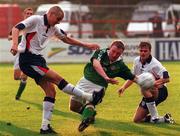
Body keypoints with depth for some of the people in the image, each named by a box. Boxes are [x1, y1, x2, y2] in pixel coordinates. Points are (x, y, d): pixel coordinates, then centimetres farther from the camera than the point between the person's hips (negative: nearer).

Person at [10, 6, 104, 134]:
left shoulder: (53, 28, 13)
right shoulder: (35, 20, -9)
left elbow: (67, 39, 26)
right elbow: (16, 28, -19)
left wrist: (86, 45, 23)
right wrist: (15, 45, -36)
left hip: (38, 59, 9)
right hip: (28, 59, -9)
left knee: (51, 91, 1)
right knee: (58, 79, -13)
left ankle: (45, 127, 2)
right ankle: (90, 97, -9)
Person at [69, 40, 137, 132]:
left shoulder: (120, 65, -8)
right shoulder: (101, 53, -17)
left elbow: (133, 78, 1)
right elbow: (96, 64, -37)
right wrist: (106, 78, -52)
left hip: (99, 86, -1)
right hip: (86, 81, 1)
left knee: (90, 102, -30)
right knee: (73, 106, 4)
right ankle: (91, 114, 25)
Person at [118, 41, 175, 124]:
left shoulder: (155, 64, -22)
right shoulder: (137, 61, -1)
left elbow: (166, 78, -30)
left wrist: (154, 83, -45)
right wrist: (124, 87, -4)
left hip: (160, 91, -7)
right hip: (148, 94, 7)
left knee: (145, 90, -41)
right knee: (137, 120, 2)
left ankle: (155, 118, -29)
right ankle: (164, 119, 16)